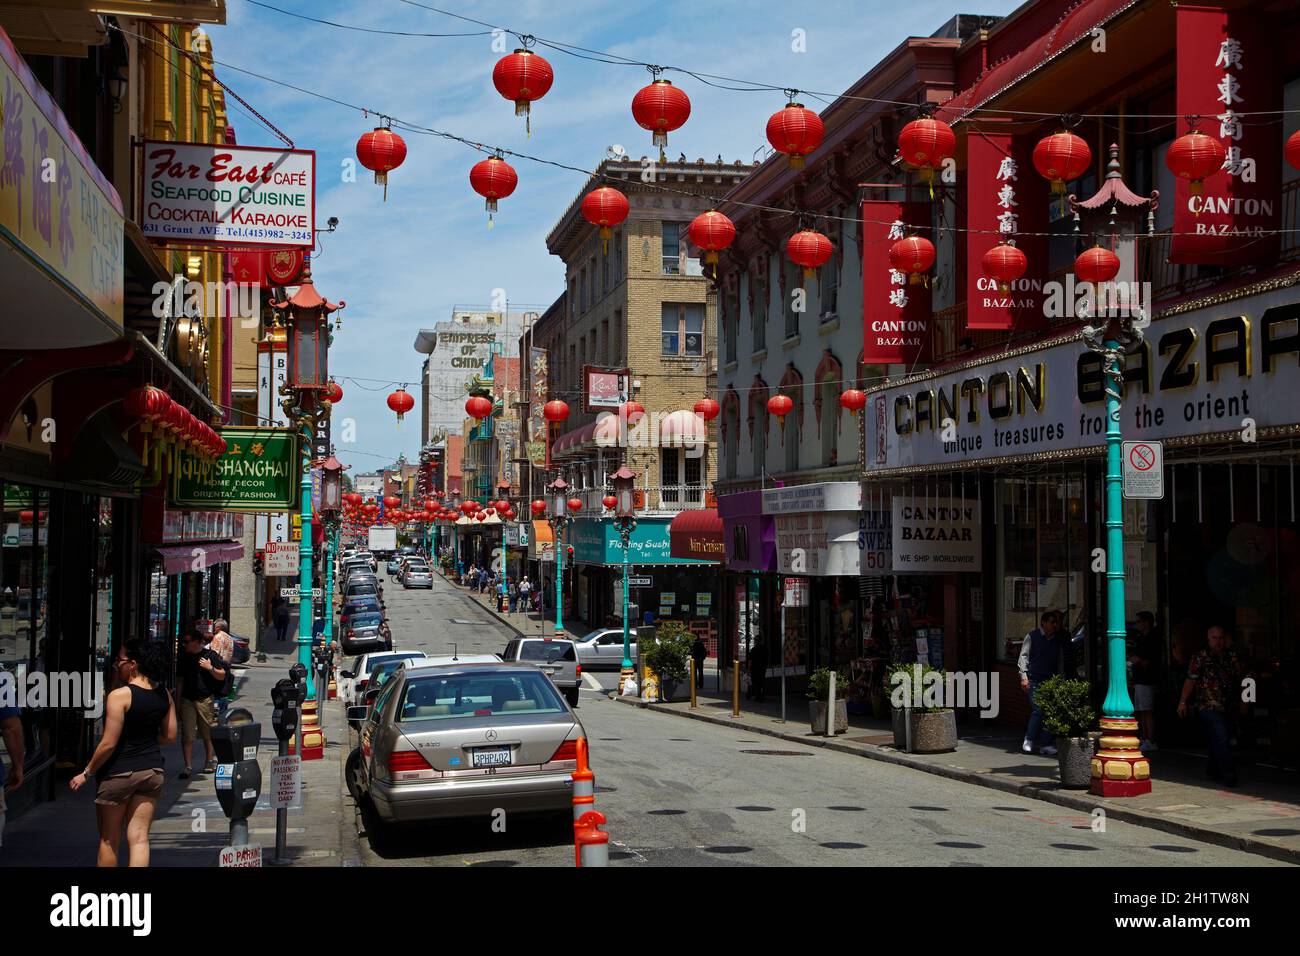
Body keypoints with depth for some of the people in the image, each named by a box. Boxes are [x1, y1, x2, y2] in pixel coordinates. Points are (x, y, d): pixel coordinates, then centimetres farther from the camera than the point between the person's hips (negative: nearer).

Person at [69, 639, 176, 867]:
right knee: (139, 838, 5)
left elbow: (108, 744, -17)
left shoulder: (119, 696, -17)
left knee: (109, 840, 11)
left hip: (119, 773, -5)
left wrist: (87, 773, -6)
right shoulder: (163, 694, 1)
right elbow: (169, 735, 8)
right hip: (152, 771, 5)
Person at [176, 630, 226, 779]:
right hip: (187, 700, 3)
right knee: (187, 735, -5)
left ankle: (210, 760, 23)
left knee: (207, 733, 7)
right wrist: (177, 700, 12)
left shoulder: (210, 656, -1)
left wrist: (210, 668, -15)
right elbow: (181, 681, 16)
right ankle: (188, 766, -5)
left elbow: (222, 676, 1)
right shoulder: (184, 658, 11)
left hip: (205, 699, -3)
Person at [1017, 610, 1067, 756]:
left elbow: (1060, 661, 19)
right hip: (1033, 680, -4)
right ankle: (1028, 740, 4)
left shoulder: (1058, 640, 12)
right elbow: (1023, 656, 0)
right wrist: (1024, 676, -8)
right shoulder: (1032, 636, 1)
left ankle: (1045, 744, 4)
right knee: (1038, 710, -13)